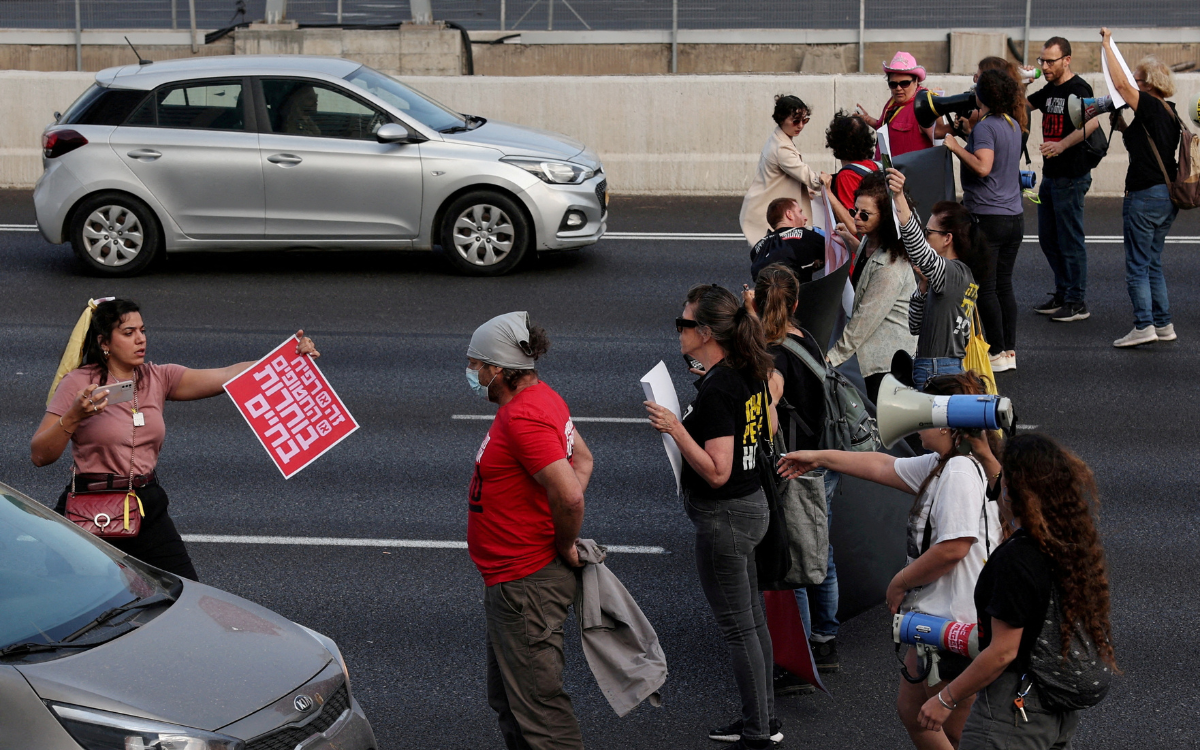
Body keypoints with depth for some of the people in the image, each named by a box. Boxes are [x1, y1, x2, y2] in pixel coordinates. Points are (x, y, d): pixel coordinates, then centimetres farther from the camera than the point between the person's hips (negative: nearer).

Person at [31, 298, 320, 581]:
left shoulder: (158, 379, 6)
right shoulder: (79, 383, -6)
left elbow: (228, 376, -5)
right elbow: (40, 455, -10)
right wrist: (73, 416, -27)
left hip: (148, 508, 4)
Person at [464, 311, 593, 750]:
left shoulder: (523, 418, -24)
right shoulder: (541, 399, 9)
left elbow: (569, 496, -31)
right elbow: (582, 459, 20)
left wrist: (565, 546, -13)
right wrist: (560, 534, 11)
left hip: (525, 580, -11)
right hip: (510, 578, 11)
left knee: (538, 706, -5)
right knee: (507, 698, 22)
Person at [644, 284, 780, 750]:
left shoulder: (716, 390, -25)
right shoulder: (749, 373, 2)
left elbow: (717, 472, -27)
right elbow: (768, 428, 18)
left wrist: (676, 428, -27)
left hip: (723, 518, -10)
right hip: (752, 504, 10)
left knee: (737, 627, 2)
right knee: (752, 618, 19)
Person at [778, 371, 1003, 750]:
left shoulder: (960, 471, -22)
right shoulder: (941, 465, 10)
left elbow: (953, 548, -28)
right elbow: (886, 467, 23)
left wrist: (900, 582, -13)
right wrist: (820, 458, 30)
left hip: (956, 624, -11)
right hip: (938, 619, 11)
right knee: (911, 709, 21)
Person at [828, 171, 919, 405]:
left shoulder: (891, 265, -25)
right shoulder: (869, 242, 5)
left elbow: (866, 317, -22)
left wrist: (835, 355, -16)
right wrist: (851, 244, 17)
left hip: (890, 358, -10)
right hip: (875, 355, 10)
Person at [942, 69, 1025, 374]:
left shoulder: (985, 126, -13)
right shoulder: (1013, 125, 11)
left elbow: (983, 166, -25)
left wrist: (955, 147, -15)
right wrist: (965, 132, 22)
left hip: (988, 217, -8)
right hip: (1014, 216, 8)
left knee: (985, 289, -2)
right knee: (1004, 286, 12)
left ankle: (998, 353, -1)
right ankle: (1010, 350, 13)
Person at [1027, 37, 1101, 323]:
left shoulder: (1077, 88, -14)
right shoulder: (1049, 90, 14)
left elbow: (1092, 121, -30)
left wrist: (1062, 145, -35)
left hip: (1071, 177, -10)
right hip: (1050, 176, 10)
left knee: (1070, 240, -4)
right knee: (1048, 239, 15)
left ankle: (1077, 302, 3)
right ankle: (1062, 294, 26)